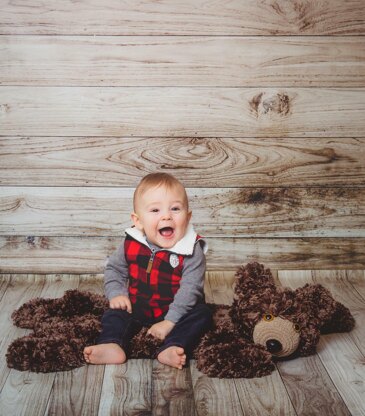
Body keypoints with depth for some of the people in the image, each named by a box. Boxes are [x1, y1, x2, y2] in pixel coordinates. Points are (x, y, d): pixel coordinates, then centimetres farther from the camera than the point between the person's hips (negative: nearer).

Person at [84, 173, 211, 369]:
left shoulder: (191, 251, -21)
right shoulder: (131, 245, -11)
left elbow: (189, 289, -24)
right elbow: (114, 269, 5)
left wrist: (170, 321, -29)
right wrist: (116, 294, -12)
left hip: (176, 310, -3)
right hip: (137, 307, 3)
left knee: (202, 313, -25)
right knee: (114, 313, -13)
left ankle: (172, 348, -44)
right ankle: (111, 346, -36)